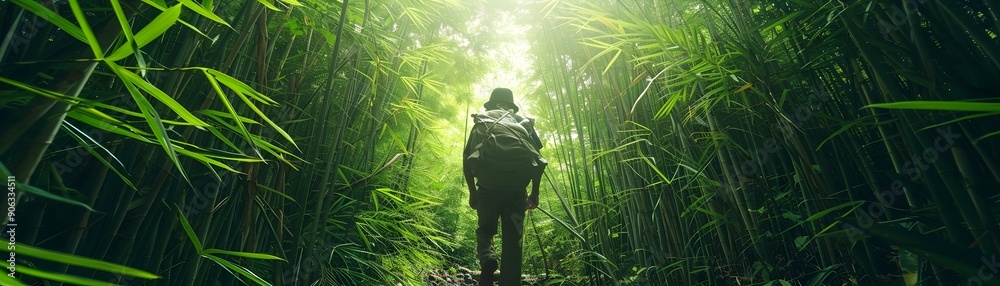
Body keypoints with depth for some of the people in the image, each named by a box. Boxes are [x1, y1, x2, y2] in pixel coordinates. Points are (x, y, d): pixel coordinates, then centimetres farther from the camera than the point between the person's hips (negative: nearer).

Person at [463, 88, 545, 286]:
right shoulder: (523, 122, 15)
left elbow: (466, 160, 8)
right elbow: (539, 159, 5)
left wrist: (472, 192, 14)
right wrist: (535, 192, 11)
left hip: (487, 189, 0)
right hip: (516, 191, 0)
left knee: (485, 230, 20)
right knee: (512, 238, 8)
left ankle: (488, 262, -7)